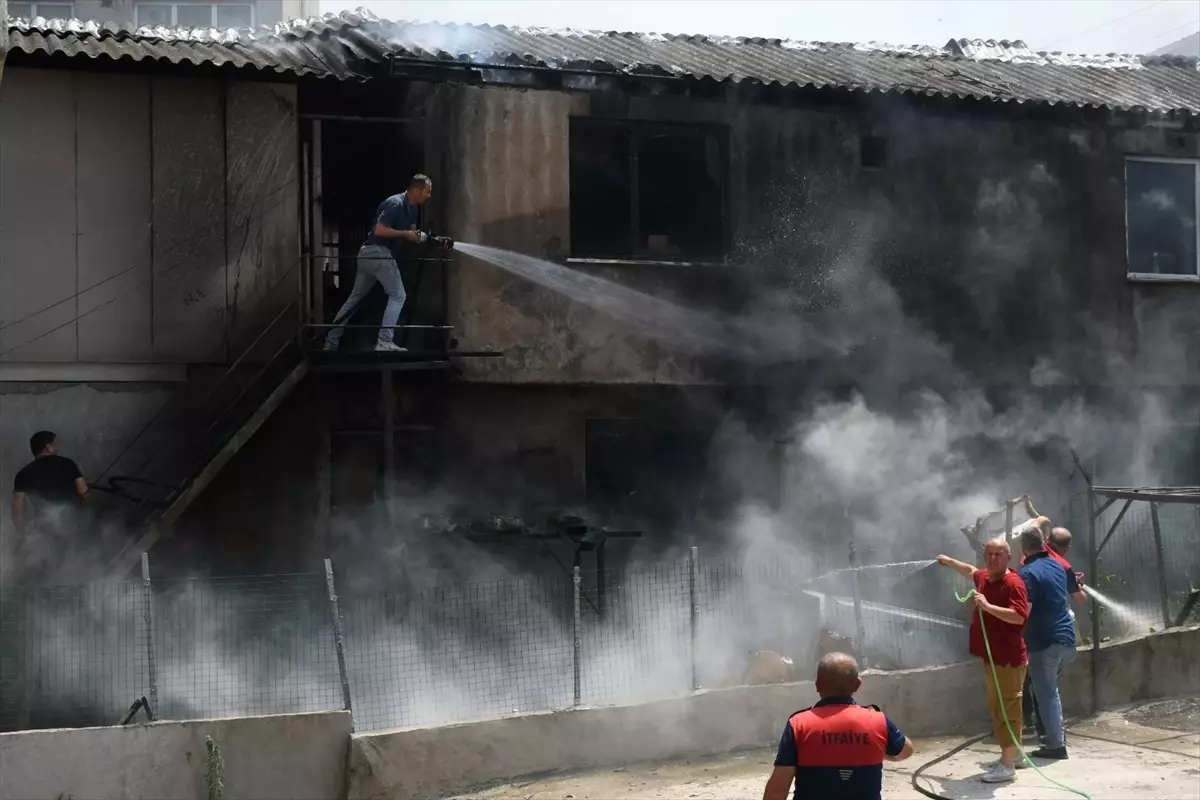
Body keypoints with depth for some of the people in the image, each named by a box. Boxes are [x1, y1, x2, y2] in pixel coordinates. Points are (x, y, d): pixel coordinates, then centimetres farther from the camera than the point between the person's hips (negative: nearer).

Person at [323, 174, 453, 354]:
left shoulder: (413, 208, 13)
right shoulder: (395, 204, -17)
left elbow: (412, 234, 17)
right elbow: (379, 230, -23)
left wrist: (434, 240, 3)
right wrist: (406, 234, -18)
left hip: (368, 254, 10)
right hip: (378, 252, -10)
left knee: (355, 299, 12)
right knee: (397, 296, -7)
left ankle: (330, 342, 15)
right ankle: (384, 342, -13)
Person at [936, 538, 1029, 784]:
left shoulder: (1013, 583, -17)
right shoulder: (985, 577, 11)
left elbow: (1019, 617, -29)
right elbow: (971, 572, 36)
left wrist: (987, 606, -30)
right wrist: (950, 562, 40)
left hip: (1008, 659, -10)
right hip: (992, 657, 10)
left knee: (1006, 710, -8)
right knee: (998, 709, 17)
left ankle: (1006, 766, -6)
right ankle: (1014, 755, 29)